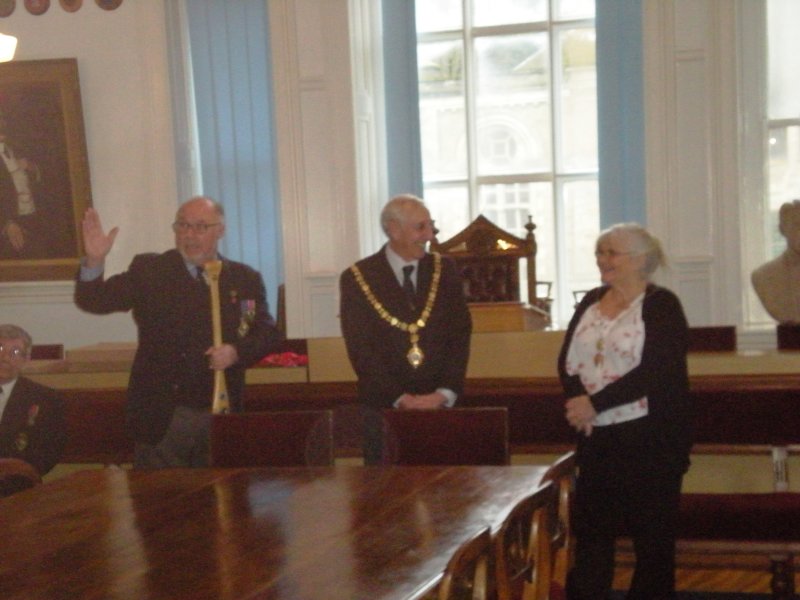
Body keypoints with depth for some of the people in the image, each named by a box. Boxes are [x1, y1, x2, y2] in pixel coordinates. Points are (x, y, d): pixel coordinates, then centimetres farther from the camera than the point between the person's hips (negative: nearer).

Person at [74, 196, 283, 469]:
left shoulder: (245, 279, 8)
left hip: (221, 415, 2)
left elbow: (268, 333, 9)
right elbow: (94, 301, -6)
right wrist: (94, 261, -25)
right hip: (161, 417, -2)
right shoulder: (149, 270, 2)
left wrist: (237, 352, -11)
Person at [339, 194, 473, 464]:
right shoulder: (357, 278, -2)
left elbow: (460, 335, 4)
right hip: (385, 407, -2)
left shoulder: (445, 270, 7)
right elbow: (360, 349, -6)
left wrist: (445, 393, -9)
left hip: (440, 405, 2)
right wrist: (400, 398, -14)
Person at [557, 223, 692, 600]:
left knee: (652, 533, 4)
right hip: (597, 437, 5)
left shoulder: (662, 305, -7)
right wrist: (578, 403, -15)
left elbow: (654, 371, -17)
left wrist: (596, 403, -19)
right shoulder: (590, 302, 11)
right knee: (591, 527, 9)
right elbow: (567, 360, 5)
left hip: (650, 436, -5)